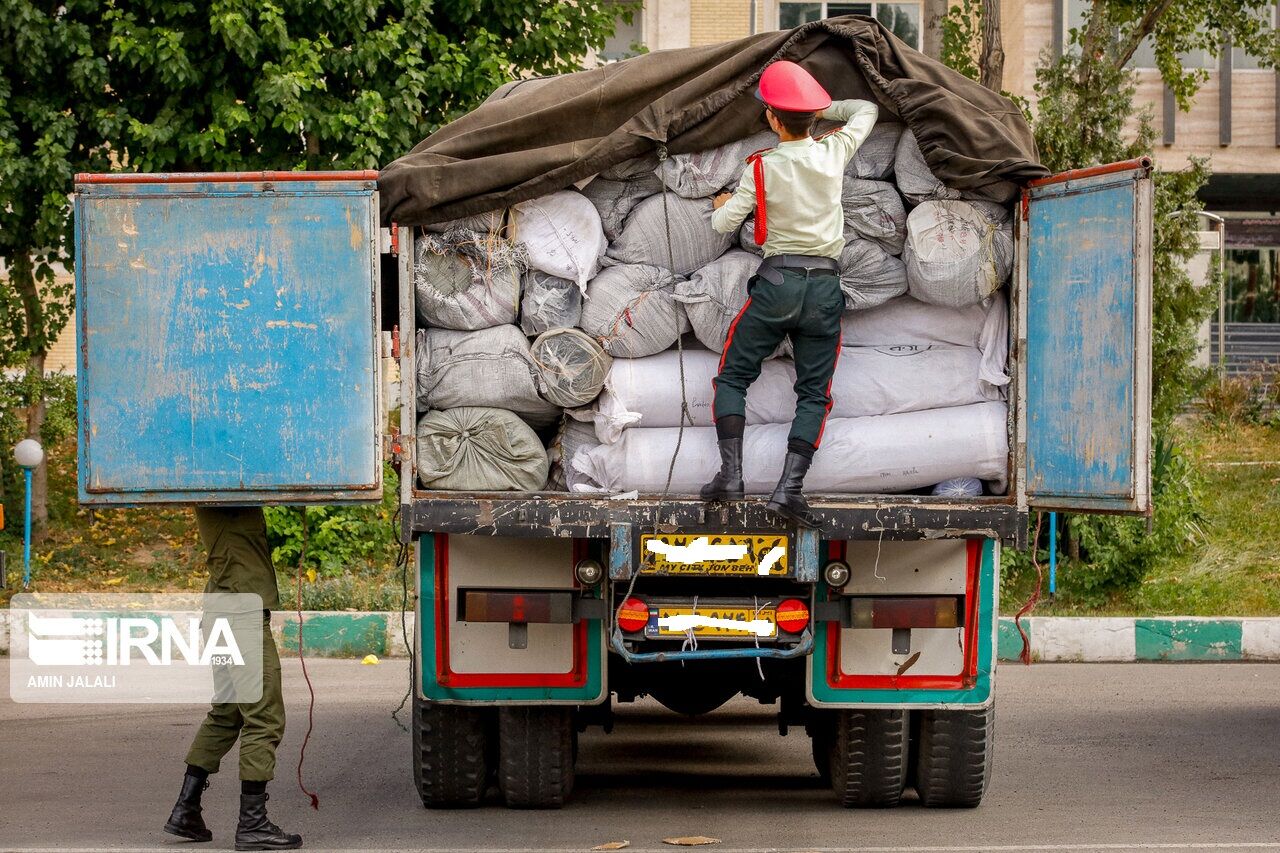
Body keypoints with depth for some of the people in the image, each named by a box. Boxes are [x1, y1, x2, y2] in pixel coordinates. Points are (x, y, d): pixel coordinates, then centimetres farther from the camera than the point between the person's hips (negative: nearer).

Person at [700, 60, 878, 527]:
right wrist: (821, 111, 24)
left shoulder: (763, 168, -7)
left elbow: (724, 223, -1)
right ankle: (790, 486, -8)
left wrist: (723, 204, 19)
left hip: (777, 283, -2)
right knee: (814, 393, 5)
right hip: (825, 287, 2)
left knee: (732, 377, 10)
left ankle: (731, 471, -5)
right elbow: (866, 110, 20)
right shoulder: (833, 153, 1)